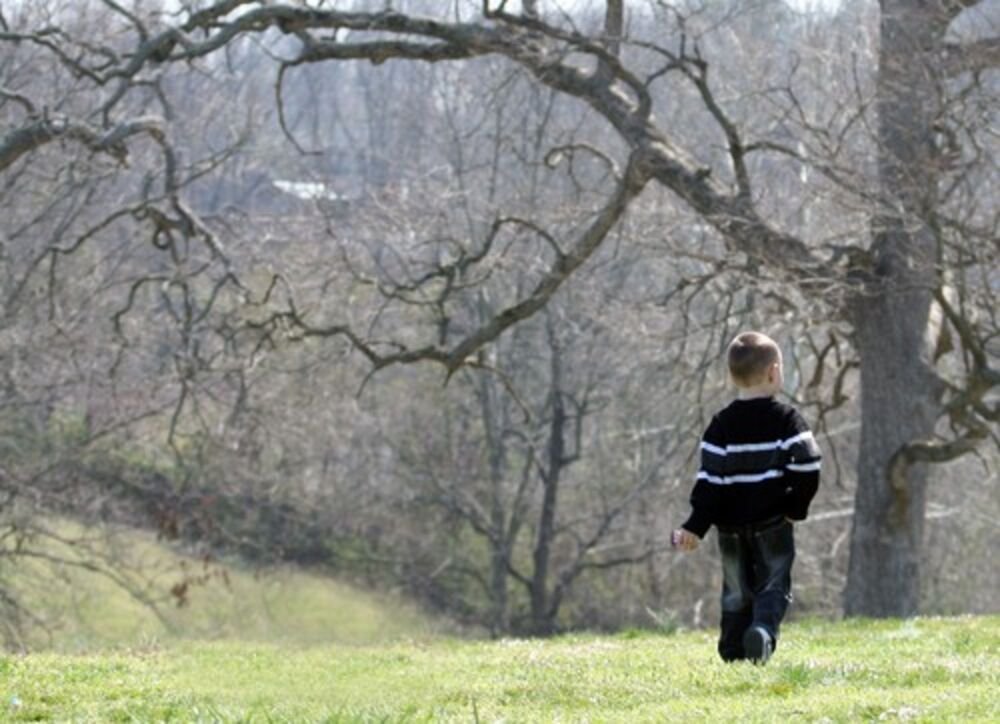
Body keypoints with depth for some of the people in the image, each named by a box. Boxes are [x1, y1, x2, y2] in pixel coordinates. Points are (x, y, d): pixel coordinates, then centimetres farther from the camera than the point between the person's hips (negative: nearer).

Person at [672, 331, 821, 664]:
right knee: (774, 586, 2)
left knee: (736, 593, 12)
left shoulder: (722, 426, -2)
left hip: (732, 525, 2)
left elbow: (711, 480, -6)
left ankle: (734, 653, 9)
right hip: (773, 524, -2)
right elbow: (806, 469, -10)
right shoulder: (787, 420, -4)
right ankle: (763, 629, -26)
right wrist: (796, 508, 4)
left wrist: (695, 526, -5)